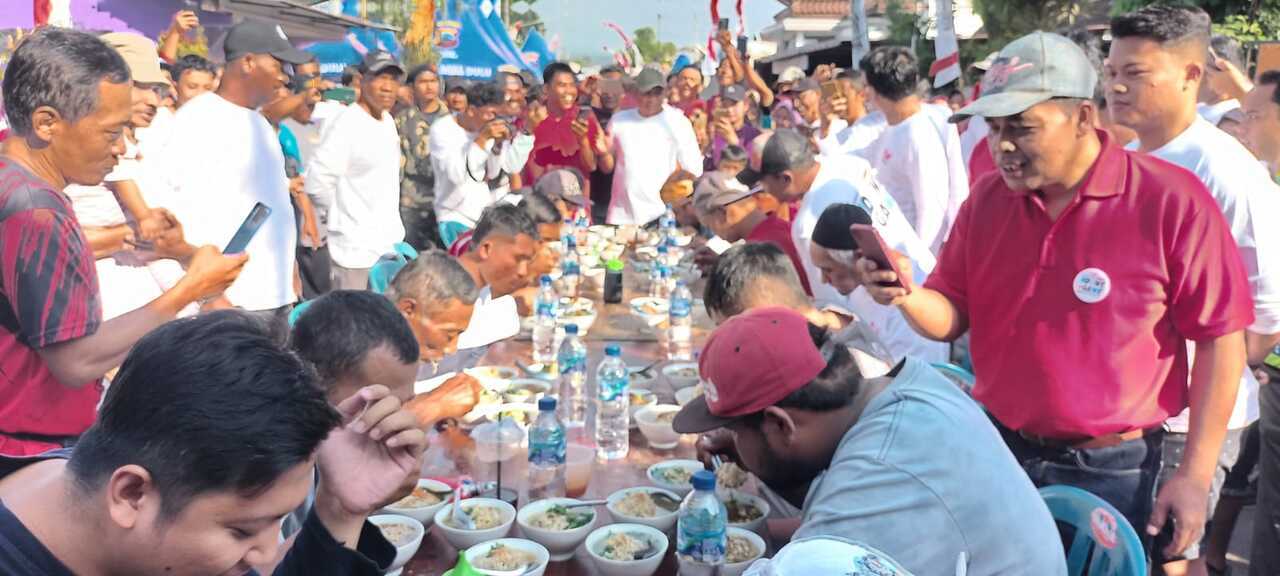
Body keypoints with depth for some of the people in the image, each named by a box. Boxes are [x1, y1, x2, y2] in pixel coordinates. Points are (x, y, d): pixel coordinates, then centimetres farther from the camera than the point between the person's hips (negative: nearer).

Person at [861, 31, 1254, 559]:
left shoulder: (1170, 200, -16)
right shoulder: (986, 200, -2)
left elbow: (1219, 337, -11)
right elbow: (952, 318, 2)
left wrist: (1195, 474, -10)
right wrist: (907, 295, -21)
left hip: (1111, 469, -3)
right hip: (996, 449, 4)